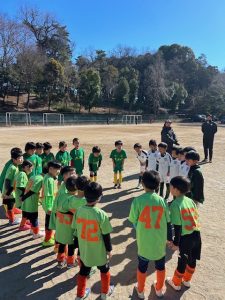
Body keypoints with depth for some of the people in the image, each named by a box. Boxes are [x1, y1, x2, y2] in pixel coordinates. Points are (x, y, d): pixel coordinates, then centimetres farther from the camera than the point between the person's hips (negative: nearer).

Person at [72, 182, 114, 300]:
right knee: (104, 270, 25)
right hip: (99, 251, -3)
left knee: (83, 272, 25)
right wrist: (109, 249, 0)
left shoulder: (78, 211, -14)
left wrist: (78, 246, 13)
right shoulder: (101, 214, -26)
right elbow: (106, 235, -16)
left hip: (84, 250, 3)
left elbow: (76, 231, -2)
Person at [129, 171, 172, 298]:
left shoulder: (138, 200, -20)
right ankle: (159, 289, 46)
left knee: (142, 267, 21)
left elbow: (133, 221, -9)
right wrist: (169, 238, 13)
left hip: (144, 241, -1)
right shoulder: (162, 200, -13)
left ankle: (141, 291, 41)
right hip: (160, 241, 2)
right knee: (160, 266, 25)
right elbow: (168, 222, -2)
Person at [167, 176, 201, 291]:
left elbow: (178, 226, -16)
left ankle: (176, 283, 36)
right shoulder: (190, 201, 3)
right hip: (196, 234, 6)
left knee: (182, 262, 14)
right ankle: (187, 280, 46)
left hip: (185, 237, -6)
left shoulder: (175, 204, -17)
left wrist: (176, 242, -6)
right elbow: (195, 218, 10)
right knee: (192, 260, 23)